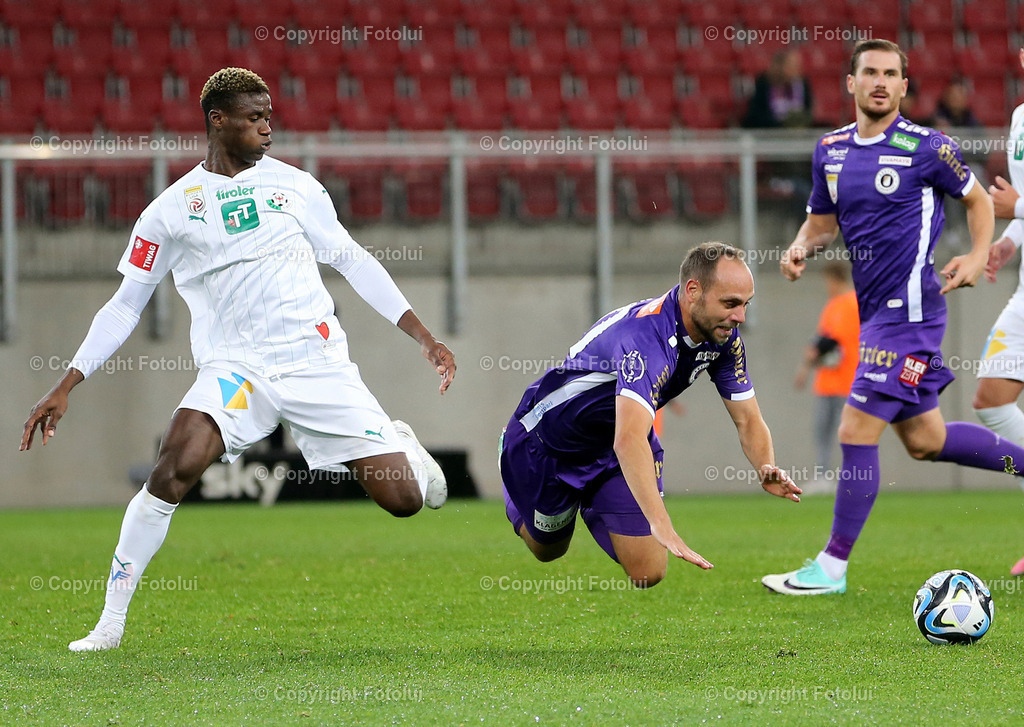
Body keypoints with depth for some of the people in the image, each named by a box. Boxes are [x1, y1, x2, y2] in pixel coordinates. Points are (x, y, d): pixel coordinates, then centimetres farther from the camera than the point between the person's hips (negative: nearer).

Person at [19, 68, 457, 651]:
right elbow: (126, 306, 10)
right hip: (234, 367, -1)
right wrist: (66, 386, 3)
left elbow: (352, 259, 15)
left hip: (318, 361, 1)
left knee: (404, 499, -6)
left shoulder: (294, 186, 7)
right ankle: (111, 622, -18)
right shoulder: (170, 210, 4)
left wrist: (423, 336, 12)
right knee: (175, 469, -29)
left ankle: (400, 444, 34)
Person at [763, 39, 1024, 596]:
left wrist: (978, 257, -12)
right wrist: (801, 248, -4)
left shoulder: (926, 149, -9)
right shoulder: (830, 150, 8)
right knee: (924, 439, 16)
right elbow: (822, 221, 18)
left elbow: (978, 200, 4)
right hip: (875, 311, 8)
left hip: (907, 309, -8)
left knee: (856, 433, -10)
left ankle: (832, 567, -3)